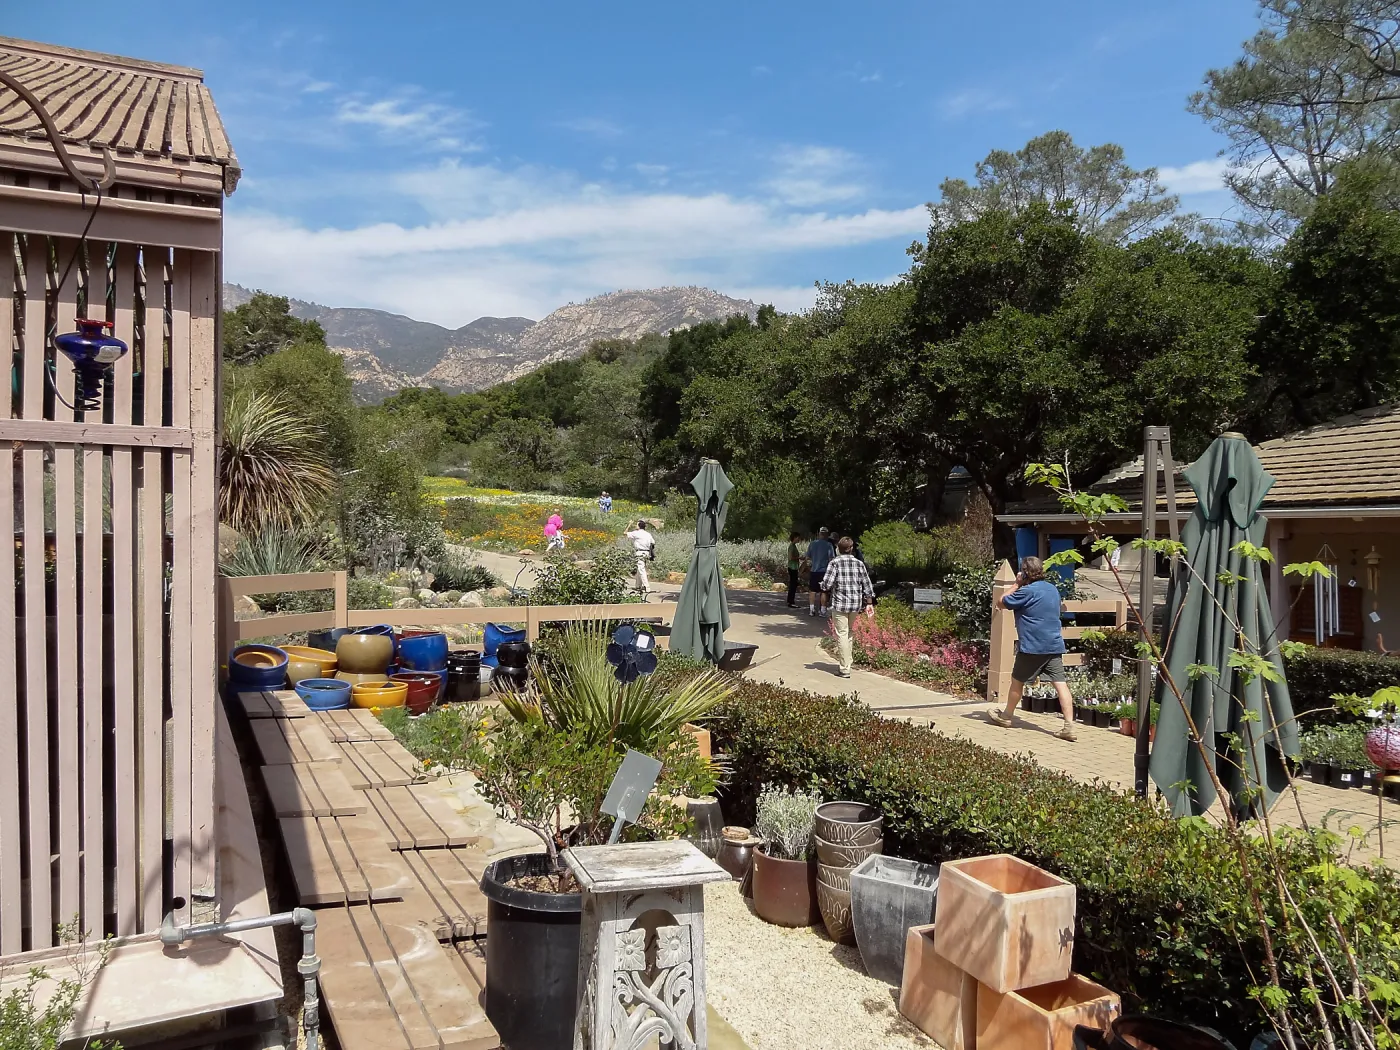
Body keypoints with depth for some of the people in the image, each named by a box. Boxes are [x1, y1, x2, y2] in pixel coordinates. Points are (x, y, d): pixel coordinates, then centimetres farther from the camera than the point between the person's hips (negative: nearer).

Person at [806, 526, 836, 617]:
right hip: (824, 571, -2)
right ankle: (822, 610, 6)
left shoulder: (812, 544, 1)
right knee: (823, 592, 4)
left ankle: (811, 609, 10)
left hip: (814, 571, 3)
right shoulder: (829, 545, -9)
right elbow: (831, 559, -12)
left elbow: (808, 558, 8)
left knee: (812, 591, 12)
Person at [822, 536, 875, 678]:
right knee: (849, 634, 18)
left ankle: (845, 669, -3)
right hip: (856, 604, 4)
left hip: (840, 604, -4)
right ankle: (846, 662, 26)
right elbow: (867, 585, 4)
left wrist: (824, 586, 9)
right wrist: (869, 603, 9)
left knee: (842, 634, -1)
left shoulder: (835, 562, -7)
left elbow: (826, 584, -14)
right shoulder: (859, 563, 5)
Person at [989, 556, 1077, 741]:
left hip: (1032, 647, -6)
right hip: (1055, 646, 6)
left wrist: (1017, 584, 2)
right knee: (1061, 684, -2)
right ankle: (1069, 726, -10)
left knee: (1017, 681, 12)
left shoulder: (1027, 591, -13)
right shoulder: (1053, 589, 11)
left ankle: (1006, 716, 28)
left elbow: (1000, 603, -4)